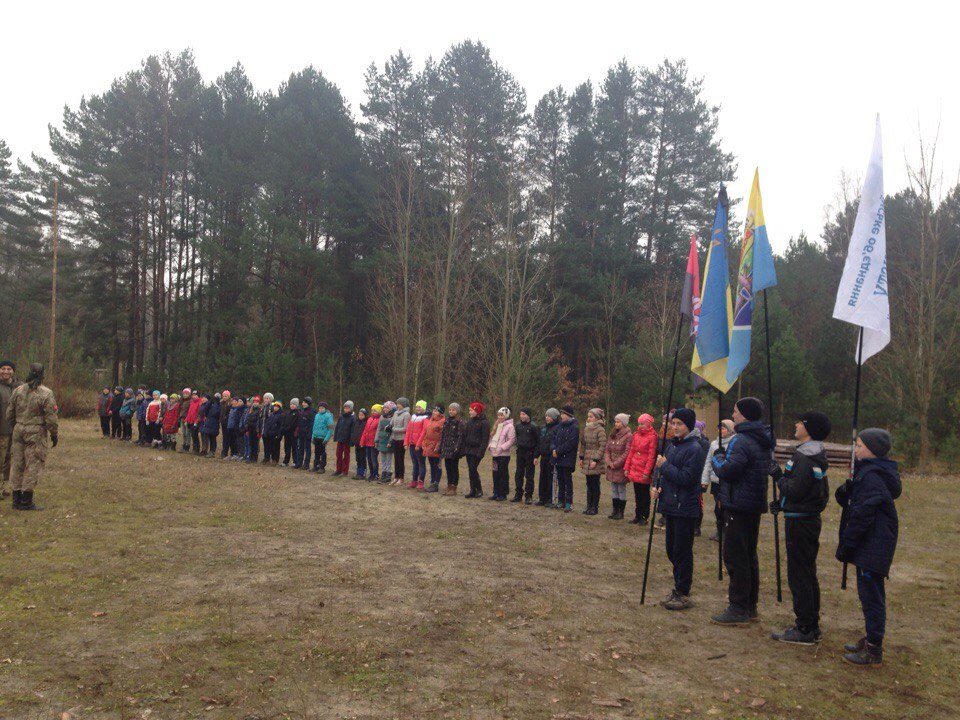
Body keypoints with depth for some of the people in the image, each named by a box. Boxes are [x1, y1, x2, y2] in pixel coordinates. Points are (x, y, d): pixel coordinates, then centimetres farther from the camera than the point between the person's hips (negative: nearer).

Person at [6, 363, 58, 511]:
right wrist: (54, 434, 0)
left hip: (18, 431, 5)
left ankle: (17, 500, 17)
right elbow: (51, 417, -11)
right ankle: (26, 501, -1)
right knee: (33, 466, -1)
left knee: (17, 464, 11)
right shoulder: (46, 393, -10)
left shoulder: (18, 390, 5)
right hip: (36, 433, -5)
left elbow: (9, 413, 10)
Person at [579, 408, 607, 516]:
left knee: (595, 485, 0)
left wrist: (596, 460, -17)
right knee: (589, 485, 12)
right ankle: (589, 506, 19)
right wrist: (581, 457, 10)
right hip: (587, 462, 7)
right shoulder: (586, 429, 12)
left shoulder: (600, 430, -11)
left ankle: (595, 507, 8)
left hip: (596, 462, -7)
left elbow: (602, 446, -14)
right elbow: (583, 444, 17)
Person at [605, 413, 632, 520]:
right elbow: (607, 449, 10)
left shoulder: (628, 436, -11)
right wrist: (608, 462, -5)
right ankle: (615, 510, 19)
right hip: (611, 467, 7)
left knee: (621, 490, 1)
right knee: (614, 489, 11)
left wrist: (616, 464, -15)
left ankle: (621, 512, 9)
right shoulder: (612, 435, 12)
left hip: (621, 467, -7)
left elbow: (627, 453, -16)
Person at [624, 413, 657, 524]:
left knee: (645, 494, 5)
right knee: (637, 493, 13)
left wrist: (647, 472, -17)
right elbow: (631, 452, 12)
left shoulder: (652, 437, -11)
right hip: (634, 469, 6)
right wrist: (627, 467, 9)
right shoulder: (636, 435, 9)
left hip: (644, 472, -6)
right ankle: (638, 516, 22)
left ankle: (645, 517, 15)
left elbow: (651, 456, -13)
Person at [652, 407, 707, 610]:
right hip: (670, 505, 9)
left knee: (682, 552, -2)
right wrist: (659, 487, 2)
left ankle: (683, 594, 8)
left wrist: (664, 465, -16)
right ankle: (677, 588, 27)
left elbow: (686, 478, -20)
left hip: (685, 509, -8)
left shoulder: (694, 449, -14)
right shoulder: (672, 445, 12)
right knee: (672, 550, 15)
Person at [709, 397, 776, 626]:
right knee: (749, 555, 16)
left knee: (735, 557, -3)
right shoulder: (765, 442, 12)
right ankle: (750, 607, 24)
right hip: (756, 505, 9)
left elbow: (727, 471, -25)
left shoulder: (741, 442, -18)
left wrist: (717, 458, -3)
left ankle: (738, 609, 0)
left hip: (738, 506, -9)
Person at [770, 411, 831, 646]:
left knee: (798, 576, -3)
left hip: (799, 522, -10)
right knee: (808, 574, 16)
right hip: (811, 519, 10)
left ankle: (804, 630, 2)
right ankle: (812, 628, 25)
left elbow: (795, 490, -23)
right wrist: (783, 503, 15)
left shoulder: (804, 457, -18)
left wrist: (779, 477, -7)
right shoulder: (817, 456, 13)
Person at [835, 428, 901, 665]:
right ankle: (871, 640, 29)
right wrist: (845, 492, -5)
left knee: (870, 595, -3)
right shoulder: (870, 472, 13)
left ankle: (873, 651, 4)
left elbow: (862, 515, -22)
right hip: (873, 546, 10)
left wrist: (846, 545, -16)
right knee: (870, 594, 18)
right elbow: (854, 505, 16)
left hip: (872, 546, -10)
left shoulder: (870, 477, -20)